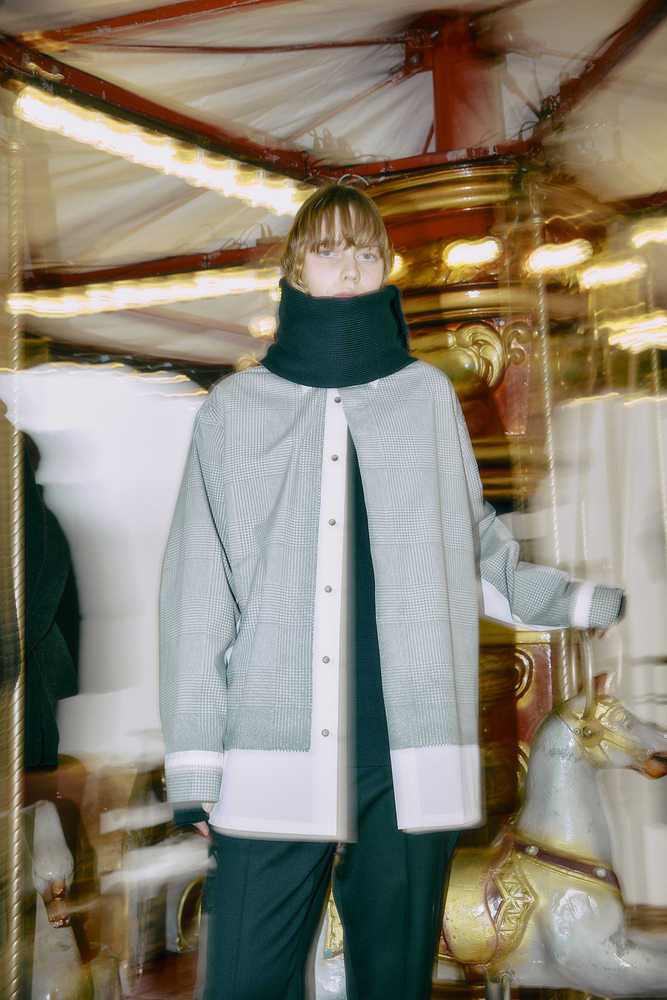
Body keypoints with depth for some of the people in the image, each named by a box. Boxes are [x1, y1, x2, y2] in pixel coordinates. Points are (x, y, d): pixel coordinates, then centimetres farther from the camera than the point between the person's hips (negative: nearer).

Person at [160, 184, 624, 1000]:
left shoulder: (428, 396, 10)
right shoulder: (237, 407, 7)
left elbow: (478, 550, 19)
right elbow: (199, 593, 4)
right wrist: (195, 763, 1)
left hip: (409, 757, 2)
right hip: (273, 757, -1)